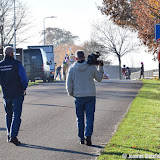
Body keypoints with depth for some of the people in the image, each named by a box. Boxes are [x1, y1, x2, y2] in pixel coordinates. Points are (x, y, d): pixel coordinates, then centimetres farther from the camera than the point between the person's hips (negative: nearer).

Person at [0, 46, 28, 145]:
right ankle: (13, 136, -13)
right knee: (16, 115, -3)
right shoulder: (17, 64, -11)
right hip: (17, 94, -4)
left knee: (8, 115, 17)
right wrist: (24, 88, 4)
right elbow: (24, 78, -12)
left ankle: (9, 136, 20)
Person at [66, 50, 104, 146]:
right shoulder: (91, 67, -3)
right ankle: (88, 135, -17)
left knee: (80, 118, 10)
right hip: (90, 95, -1)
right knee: (90, 117, 1)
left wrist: (71, 93, 17)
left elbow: (69, 83, 1)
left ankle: (81, 138, 14)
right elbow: (99, 79, 11)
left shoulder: (72, 69, -2)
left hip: (78, 96, 1)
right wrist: (101, 67, 22)